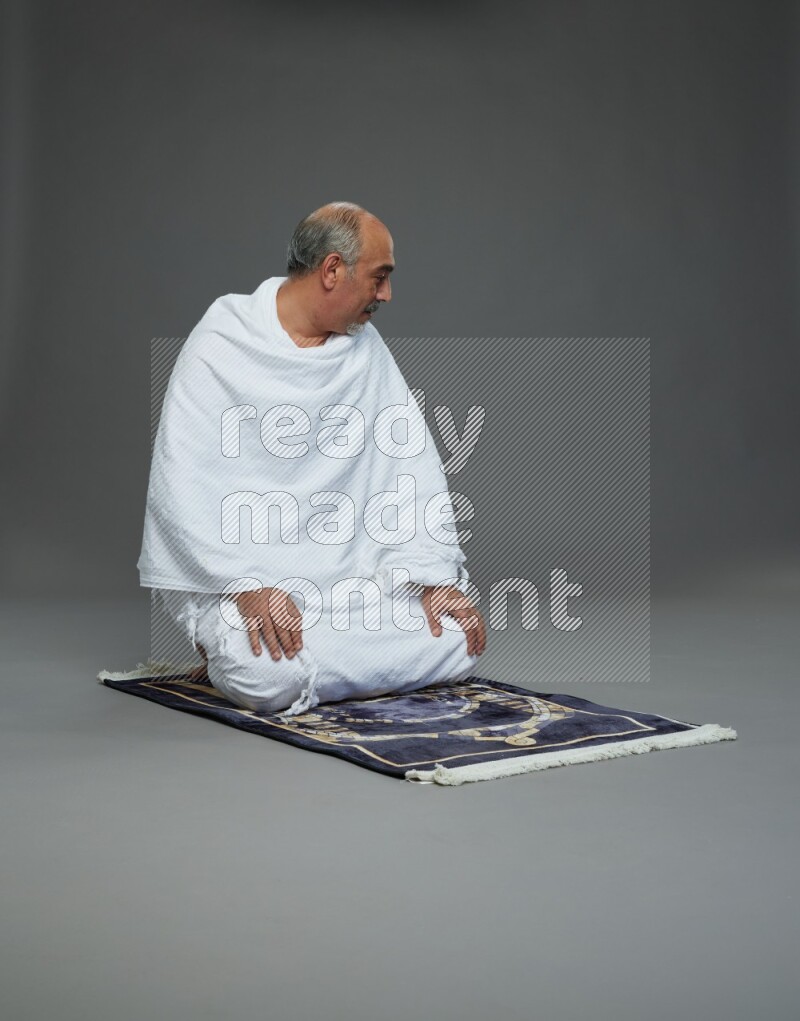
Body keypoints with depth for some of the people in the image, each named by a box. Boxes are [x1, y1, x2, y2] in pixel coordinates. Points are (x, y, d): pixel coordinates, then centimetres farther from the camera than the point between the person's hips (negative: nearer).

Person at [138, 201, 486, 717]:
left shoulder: (366, 347, 6)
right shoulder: (221, 347, -10)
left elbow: (412, 462, 2)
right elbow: (184, 486, -16)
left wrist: (435, 577, -9)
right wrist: (250, 585, -26)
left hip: (343, 568, 6)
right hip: (232, 572, -6)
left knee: (459, 641, -13)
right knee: (270, 676, -34)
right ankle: (231, 649, 1)